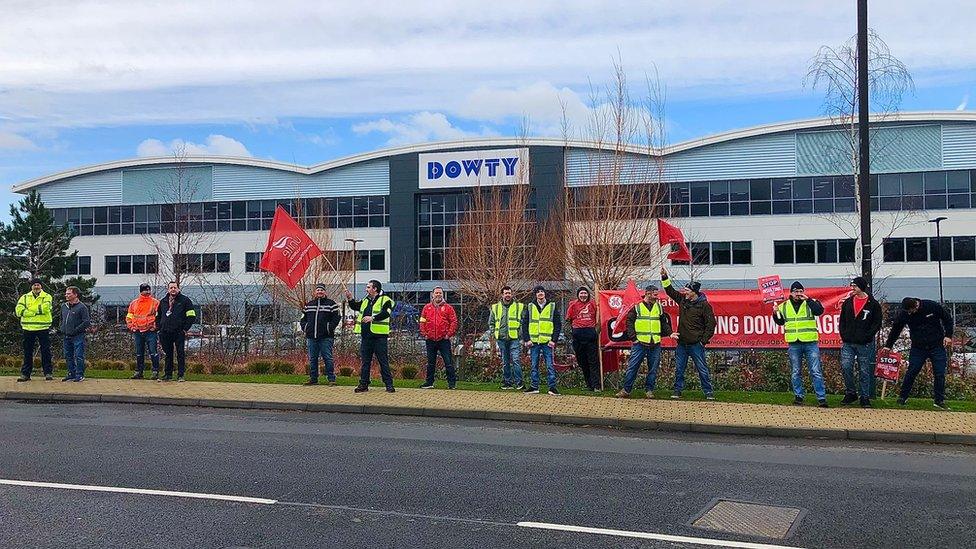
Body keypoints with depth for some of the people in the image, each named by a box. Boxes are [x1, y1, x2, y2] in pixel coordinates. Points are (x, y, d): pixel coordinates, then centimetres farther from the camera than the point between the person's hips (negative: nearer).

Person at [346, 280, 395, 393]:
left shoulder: (385, 300, -5)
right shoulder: (365, 300, 19)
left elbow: (386, 313, -21)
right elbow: (355, 307, 30)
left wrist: (373, 318, -32)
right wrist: (350, 299, 12)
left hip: (379, 336, -7)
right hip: (366, 336, 7)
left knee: (383, 362, -2)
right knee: (365, 362, 10)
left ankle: (389, 385, 3)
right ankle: (363, 384, 16)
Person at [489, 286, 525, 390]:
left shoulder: (519, 306, 4)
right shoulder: (495, 307, 10)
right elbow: (491, 322, 18)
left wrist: (520, 333, -4)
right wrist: (494, 334, 7)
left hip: (514, 338, -3)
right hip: (501, 339, 3)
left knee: (516, 360, -12)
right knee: (505, 362, 9)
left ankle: (518, 383, -10)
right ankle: (507, 382, 16)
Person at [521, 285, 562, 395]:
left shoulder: (553, 306, 4)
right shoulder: (530, 307, 9)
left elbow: (558, 324, 3)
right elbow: (524, 324, 9)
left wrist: (554, 340, -6)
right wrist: (526, 339, -1)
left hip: (547, 342, -2)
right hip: (534, 342, 2)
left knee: (550, 366, -3)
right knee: (534, 366, 8)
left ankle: (552, 386, 1)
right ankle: (534, 386, 15)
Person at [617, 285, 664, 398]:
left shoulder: (659, 307, 12)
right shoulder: (637, 307, 1)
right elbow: (629, 323, 0)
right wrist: (633, 337, -7)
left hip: (655, 344, 3)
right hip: (640, 343, -3)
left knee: (653, 368, 6)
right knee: (632, 367, -3)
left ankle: (649, 390, 16)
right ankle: (626, 390, 3)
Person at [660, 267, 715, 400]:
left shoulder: (704, 305, -8)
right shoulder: (682, 300, 7)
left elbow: (711, 324, -6)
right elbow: (670, 290, 21)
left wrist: (704, 341, -9)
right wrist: (665, 277, 12)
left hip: (696, 344, -5)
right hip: (681, 343, 5)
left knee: (702, 369, 0)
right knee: (679, 369, 8)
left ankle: (708, 392, 7)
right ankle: (677, 390, 16)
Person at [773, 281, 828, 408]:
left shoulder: (810, 303, 1)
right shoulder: (784, 306, 10)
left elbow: (819, 311, -18)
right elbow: (780, 322, 17)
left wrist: (807, 299, -22)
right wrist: (775, 313, -2)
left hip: (810, 342, -3)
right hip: (794, 344, 3)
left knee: (816, 372, -3)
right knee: (796, 372, 10)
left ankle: (821, 398, -1)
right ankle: (798, 396, 20)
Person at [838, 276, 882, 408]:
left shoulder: (873, 304, -1)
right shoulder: (847, 303, 10)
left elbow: (877, 323, -1)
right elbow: (842, 321, 15)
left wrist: (867, 336, -11)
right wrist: (843, 336, 4)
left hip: (864, 345, -3)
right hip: (848, 343, 3)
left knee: (865, 371, 3)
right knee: (846, 367, -9)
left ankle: (865, 398, 12)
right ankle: (851, 393, 8)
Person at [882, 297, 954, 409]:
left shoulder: (933, 306, -14)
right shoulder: (904, 314, -10)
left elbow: (947, 320, 0)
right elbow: (895, 330, 3)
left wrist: (948, 336, -8)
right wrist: (888, 345, 1)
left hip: (937, 346, -1)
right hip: (918, 348, 1)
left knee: (940, 374, -2)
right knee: (911, 372, -3)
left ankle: (940, 401, 8)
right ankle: (903, 397, 10)